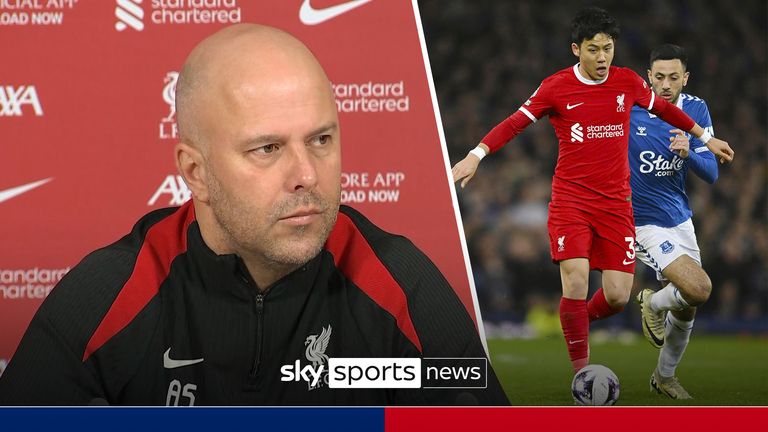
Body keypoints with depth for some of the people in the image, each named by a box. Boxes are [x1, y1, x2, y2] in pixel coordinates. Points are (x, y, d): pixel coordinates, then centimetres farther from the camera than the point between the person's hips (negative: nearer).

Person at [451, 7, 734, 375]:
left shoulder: (628, 82, 5)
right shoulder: (556, 88, -4)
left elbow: (663, 109, 22)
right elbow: (514, 123, 0)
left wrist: (706, 138, 30)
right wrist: (476, 155, -12)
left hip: (615, 202, 3)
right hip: (570, 199, -3)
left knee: (618, 296, -5)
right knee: (576, 281, -20)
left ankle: (578, 322, 28)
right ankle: (581, 368, -10)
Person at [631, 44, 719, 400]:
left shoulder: (696, 110, -4)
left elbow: (711, 173, -4)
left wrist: (689, 153, -24)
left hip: (680, 219, 5)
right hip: (643, 222, -5)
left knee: (686, 309, 12)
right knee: (699, 288, -23)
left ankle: (664, 376, 37)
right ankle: (654, 304, 10)